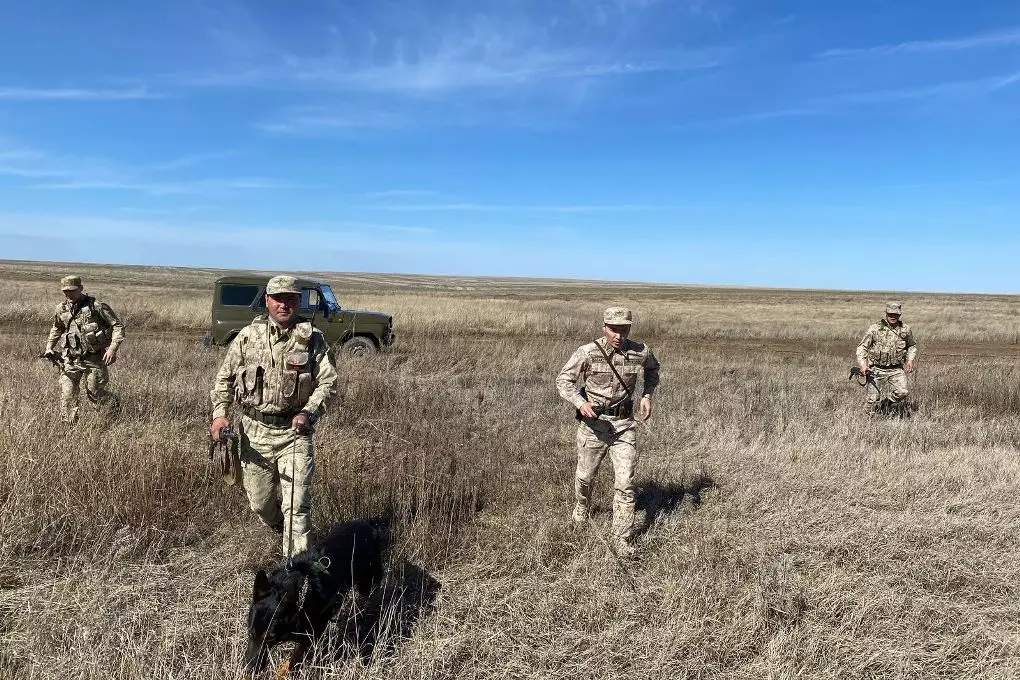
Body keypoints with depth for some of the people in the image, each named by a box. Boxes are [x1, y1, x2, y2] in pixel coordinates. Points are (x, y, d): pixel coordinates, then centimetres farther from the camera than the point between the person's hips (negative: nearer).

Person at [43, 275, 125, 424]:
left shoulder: (96, 306, -11)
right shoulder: (61, 309, 5)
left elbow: (118, 325, -8)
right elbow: (56, 328, 26)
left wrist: (112, 348, -18)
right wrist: (49, 347, 16)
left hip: (94, 359, -4)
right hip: (70, 359, 4)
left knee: (95, 392, 5)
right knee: (67, 395, -1)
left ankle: (117, 407, 32)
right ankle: (68, 426, 9)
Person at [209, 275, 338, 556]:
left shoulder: (313, 338, -3)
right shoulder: (248, 336, 2)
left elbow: (326, 382, -4)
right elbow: (224, 378, 11)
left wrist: (308, 413, -18)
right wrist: (219, 413, -2)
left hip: (295, 431, -3)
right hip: (255, 431, 3)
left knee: (297, 505, -7)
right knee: (260, 503, 16)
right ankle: (281, 531, 48)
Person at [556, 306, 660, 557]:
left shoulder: (641, 352, -7)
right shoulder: (587, 352, -16)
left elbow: (652, 369, 17)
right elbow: (563, 380, -8)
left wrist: (647, 395, 3)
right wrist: (581, 403, -24)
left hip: (624, 424, 1)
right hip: (593, 423, -1)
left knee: (625, 483, -5)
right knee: (585, 475, 19)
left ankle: (623, 541, 7)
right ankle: (581, 507, 52)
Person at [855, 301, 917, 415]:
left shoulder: (906, 329, 4)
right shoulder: (874, 329, -5)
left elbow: (912, 346, 23)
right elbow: (862, 347, -3)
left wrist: (910, 360, 6)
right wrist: (862, 365, -17)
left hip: (896, 370, 2)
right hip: (877, 370, -2)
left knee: (903, 393, -19)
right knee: (873, 400, 0)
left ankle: (889, 400, 13)